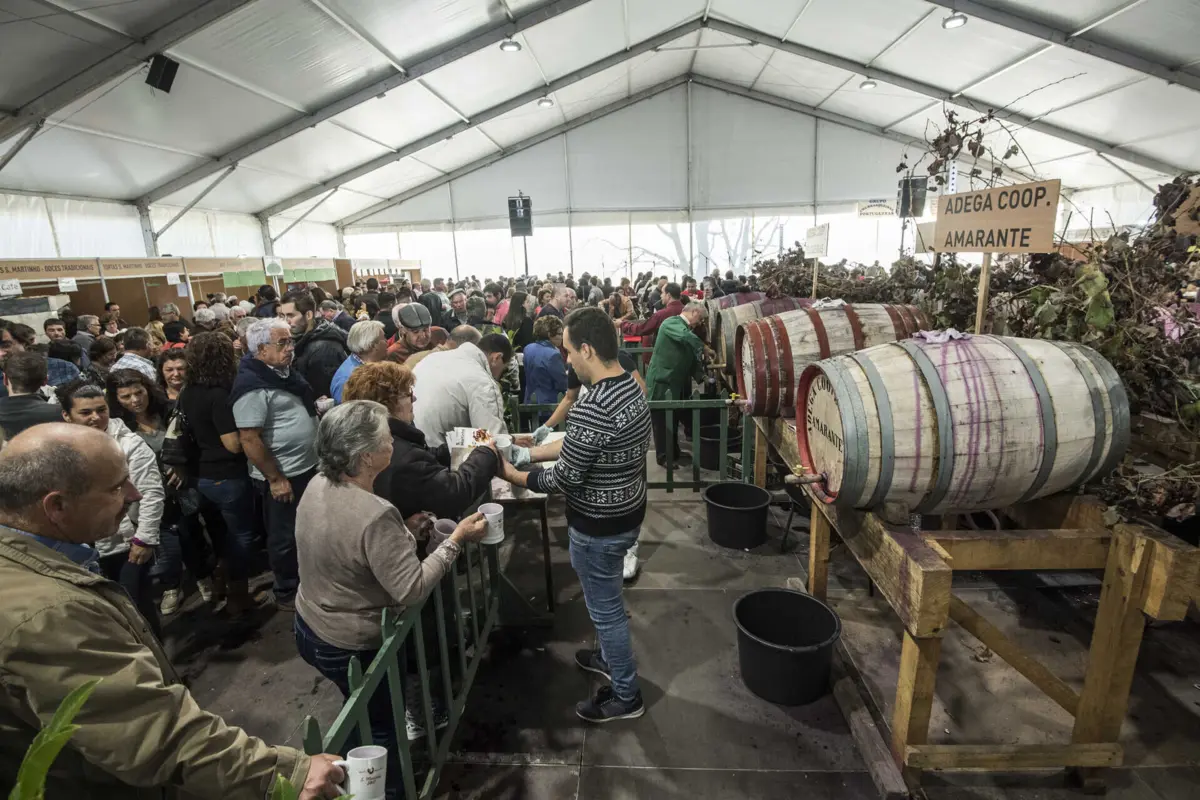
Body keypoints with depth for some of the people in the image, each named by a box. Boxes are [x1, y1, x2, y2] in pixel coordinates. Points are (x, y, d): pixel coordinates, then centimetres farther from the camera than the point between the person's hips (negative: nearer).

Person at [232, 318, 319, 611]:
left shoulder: (286, 372, 6)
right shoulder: (253, 386, -22)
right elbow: (250, 440, -24)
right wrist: (275, 478, -20)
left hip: (307, 467, 9)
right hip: (282, 477, -9)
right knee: (286, 537, 9)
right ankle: (287, 593, 29)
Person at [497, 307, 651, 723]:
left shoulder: (591, 408, -32)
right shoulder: (631, 386, -2)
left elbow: (564, 478, -23)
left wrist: (513, 474, -8)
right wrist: (531, 451, 6)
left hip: (599, 526, -9)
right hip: (627, 512, 9)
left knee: (605, 607, 13)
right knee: (605, 599, 29)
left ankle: (626, 696, 33)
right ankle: (610, 656, 53)